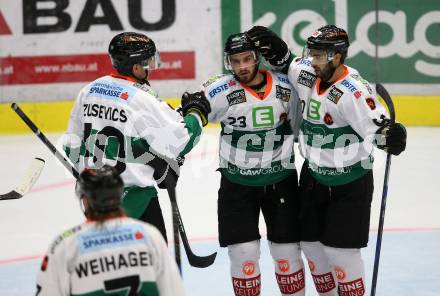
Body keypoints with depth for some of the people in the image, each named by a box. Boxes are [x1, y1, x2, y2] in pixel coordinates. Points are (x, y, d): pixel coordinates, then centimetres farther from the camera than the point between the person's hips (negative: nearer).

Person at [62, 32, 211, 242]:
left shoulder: (89, 90, 4)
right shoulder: (143, 100, -18)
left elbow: (73, 145, 11)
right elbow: (179, 142, -16)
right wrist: (196, 113, 1)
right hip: (133, 196, -7)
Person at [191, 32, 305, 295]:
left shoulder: (285, 86, -7)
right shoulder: (220, 91, -15)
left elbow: (297, 125, 9)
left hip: (280, 179, 2)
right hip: (237, 183, -2)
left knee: (287, 252, 7)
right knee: (244, 253, -2)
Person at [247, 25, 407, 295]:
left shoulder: (354, 91, -26)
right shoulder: (309, 74, -5)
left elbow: (376, 127, -25)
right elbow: (288, 63, 14)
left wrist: (390, 135, -45)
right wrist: (273, 47, -3)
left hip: (349, 183, -7)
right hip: (314, 175, 7)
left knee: (340, 250, -5)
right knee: (311, 243, 14)